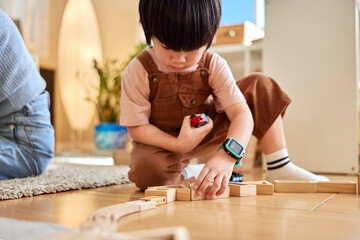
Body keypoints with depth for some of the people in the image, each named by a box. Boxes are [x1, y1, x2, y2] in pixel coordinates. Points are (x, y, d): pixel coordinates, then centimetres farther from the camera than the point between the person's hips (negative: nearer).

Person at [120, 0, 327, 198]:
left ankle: (279, 168, -9)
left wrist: (227, 155, -46)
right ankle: (186, 175, -4)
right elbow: (137, 126, -16)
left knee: (260, 86, -10)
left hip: (208, 132, 3)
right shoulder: (138, 71, -20)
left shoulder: (214, 66, -16)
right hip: (165, 141, -2)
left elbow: (241, 114, -26)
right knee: (147, 171, -40)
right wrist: (179, 144, -31)